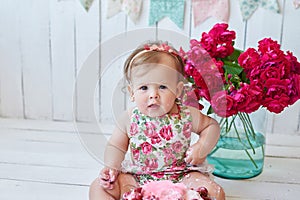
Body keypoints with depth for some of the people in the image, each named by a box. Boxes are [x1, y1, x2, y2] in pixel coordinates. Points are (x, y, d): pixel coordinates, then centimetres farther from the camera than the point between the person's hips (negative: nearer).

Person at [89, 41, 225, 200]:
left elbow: (212, 126, 8)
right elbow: (116, 146, 6)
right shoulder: (129, 119, -6)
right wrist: (111, 168, -11)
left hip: (180, 177, -1)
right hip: (136, 178, 1)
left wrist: (202, 148, -8)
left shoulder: (187, 115, -8)